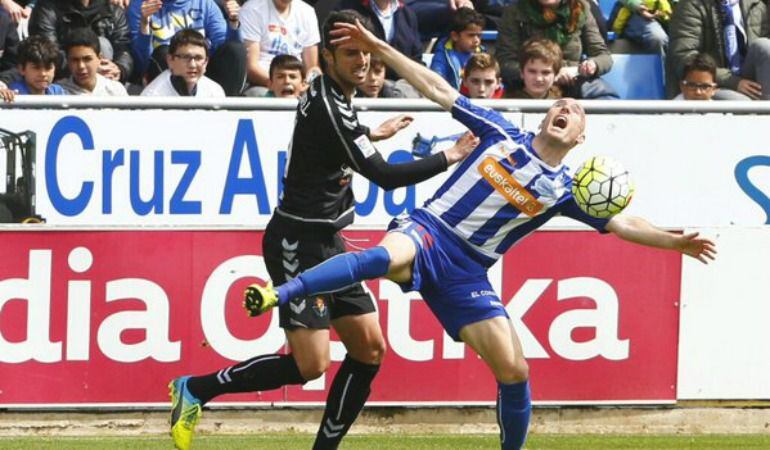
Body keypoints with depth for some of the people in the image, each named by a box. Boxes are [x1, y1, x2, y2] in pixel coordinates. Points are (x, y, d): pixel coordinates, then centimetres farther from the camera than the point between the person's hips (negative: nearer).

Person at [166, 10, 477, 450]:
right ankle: (195, 390, -1)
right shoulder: (328, 108, -21)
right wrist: (449, 158, -11)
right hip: (299, 244, -10)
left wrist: (372, 134, 42)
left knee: (370, 348, 7)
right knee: (310, 364, -15)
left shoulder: (326, 94, 9)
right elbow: (385, 176, -20)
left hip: (326, 243, 10)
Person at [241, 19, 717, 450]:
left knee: (514, 371, -6)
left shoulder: (563, 190, 10)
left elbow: (621, 223, 13)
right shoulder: (504, 134, 8)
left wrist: (673, 241, -3)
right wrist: (376, 47, 6)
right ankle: (277, 294, -46)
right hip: (427, 234, -3)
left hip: (465, 273, 3)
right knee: (390, 257, -41)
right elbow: (438, 89, 9)